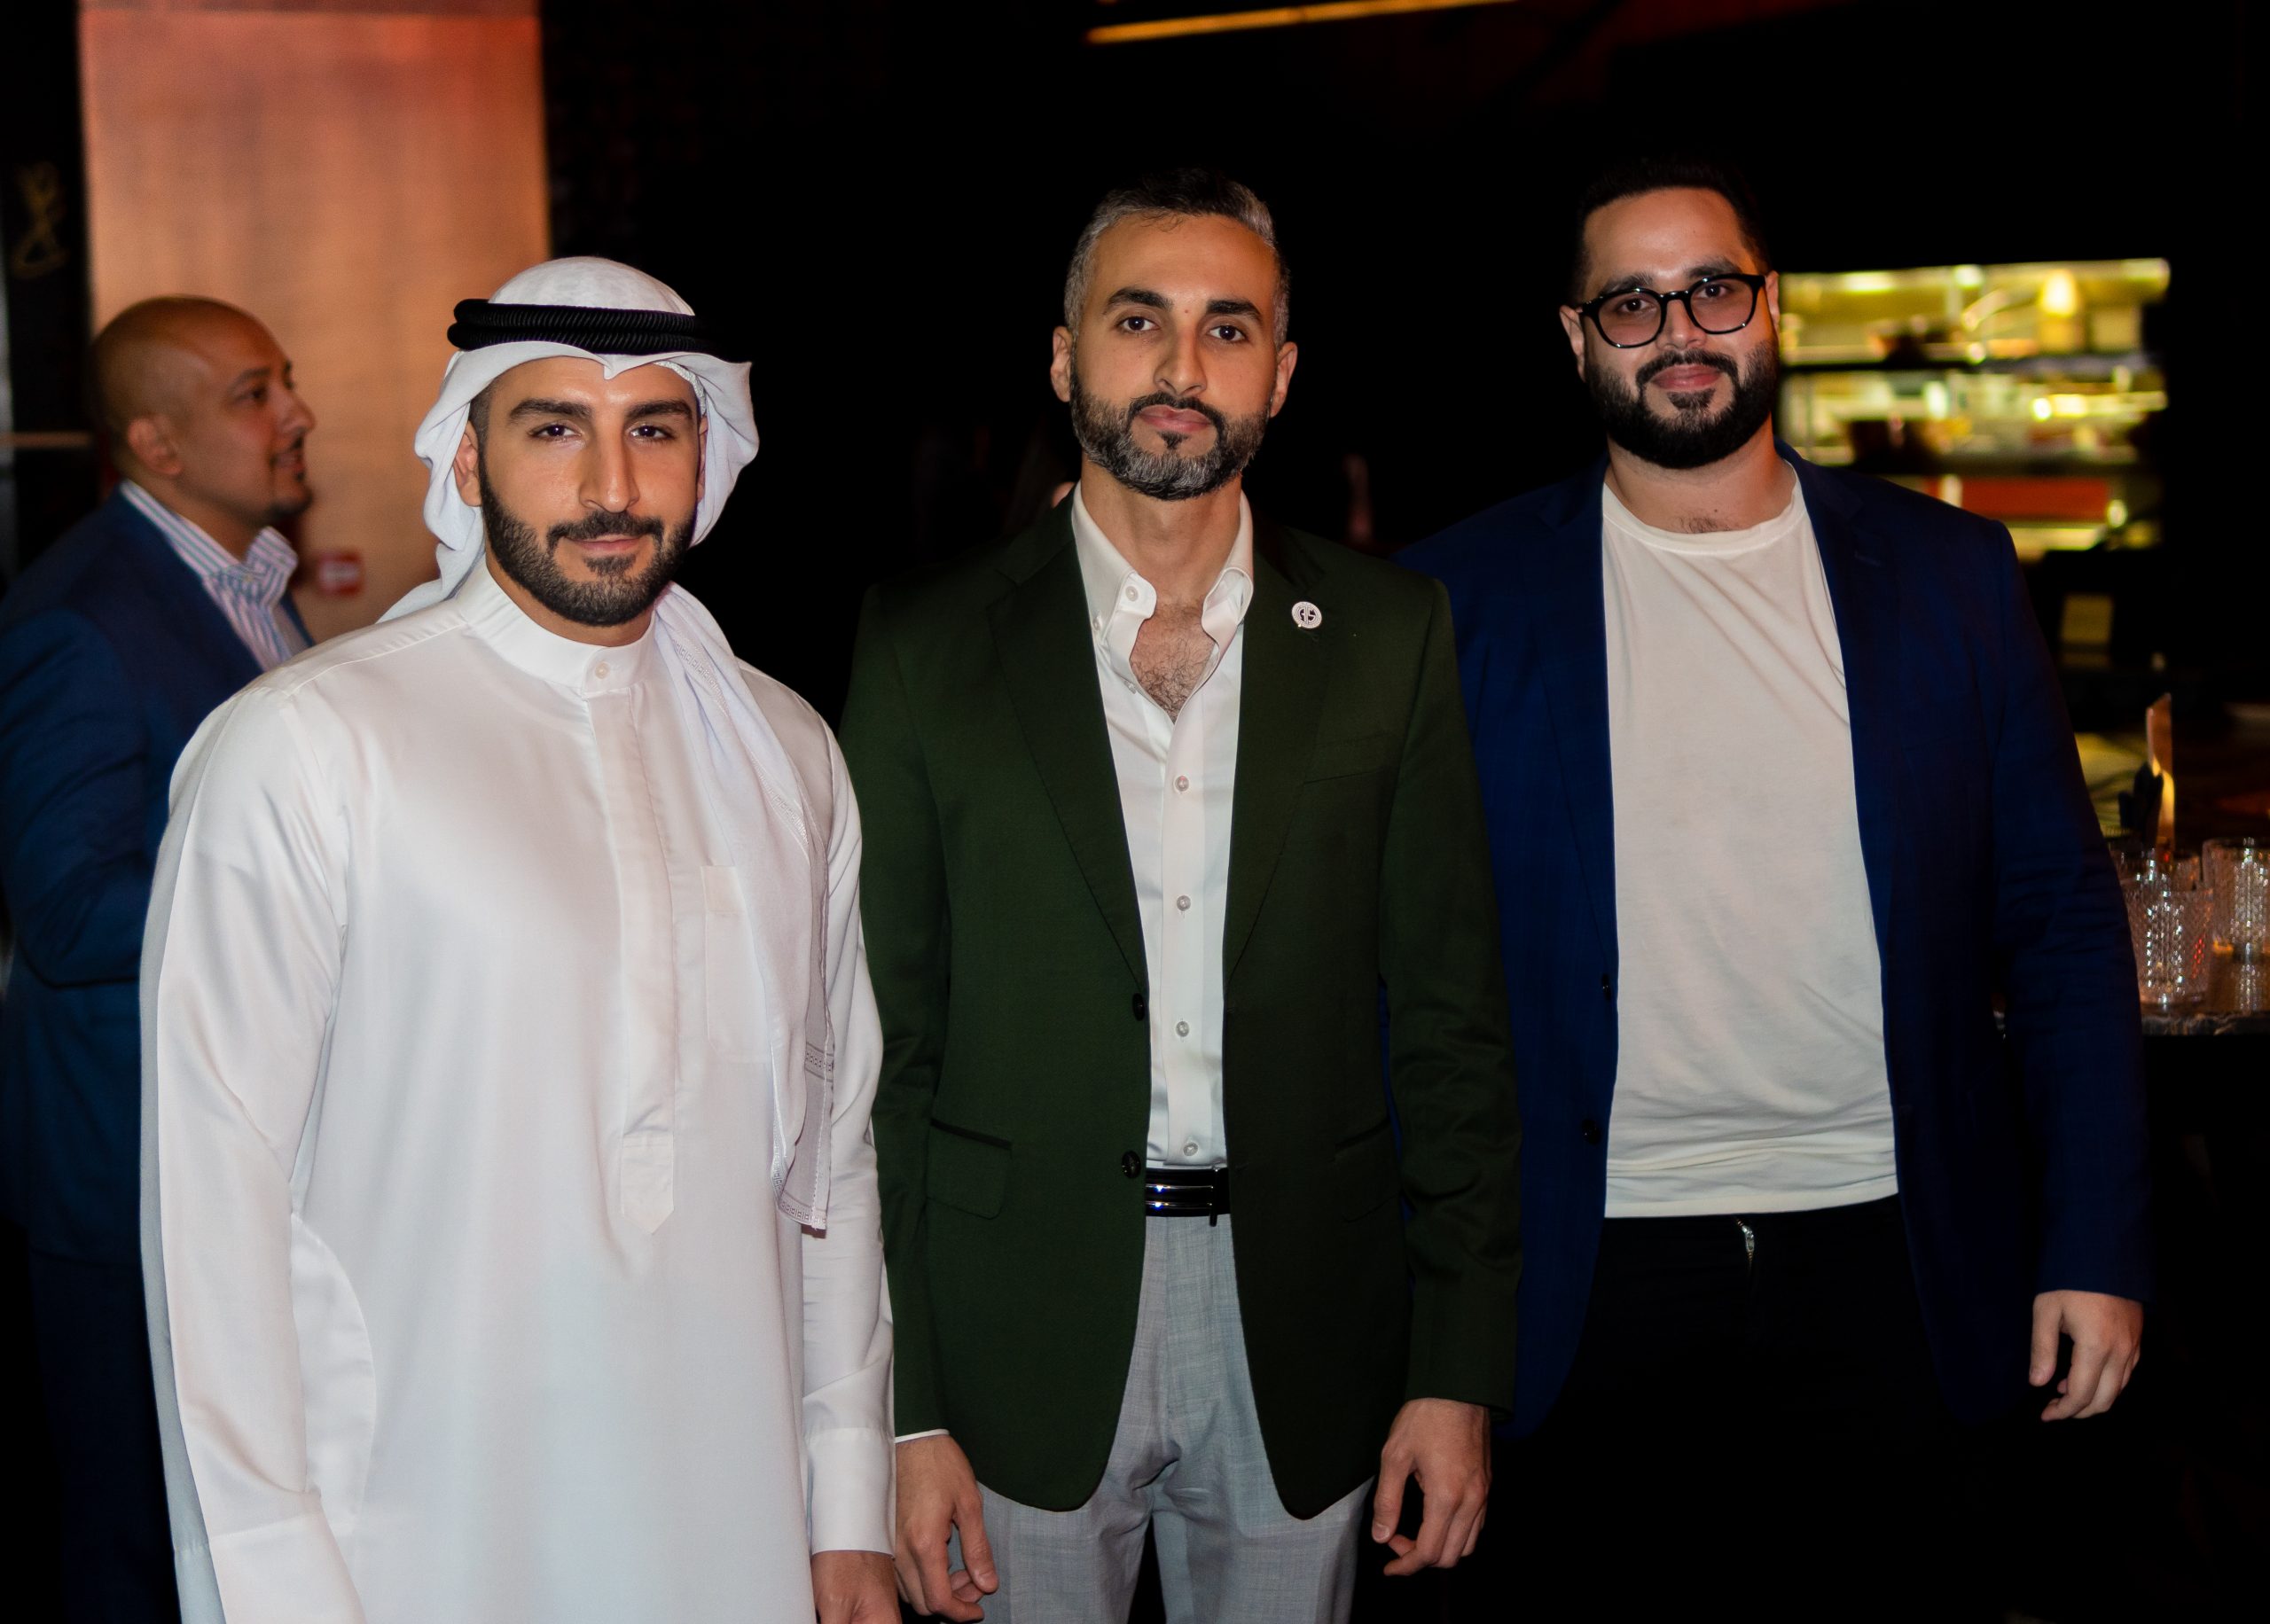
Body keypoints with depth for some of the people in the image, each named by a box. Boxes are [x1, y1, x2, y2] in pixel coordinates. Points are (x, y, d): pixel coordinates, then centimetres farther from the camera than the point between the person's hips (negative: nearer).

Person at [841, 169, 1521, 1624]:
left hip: (1301, 1338, 1)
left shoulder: (1389, 634, 1)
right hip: (1024, 1345, -1)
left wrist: (1461, 1370, -1)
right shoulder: (928, 646, -2)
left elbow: (1452, 1019, 2)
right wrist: (903, 1406, -5)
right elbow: (886, 1041, -1)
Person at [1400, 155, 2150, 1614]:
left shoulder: (1950, 575, 4)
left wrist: (2098, 1245, -1)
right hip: (1590, 1283, -1)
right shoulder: (1463, 600, 0)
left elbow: (2061, 921, 5)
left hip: (1882, 1267, 2)